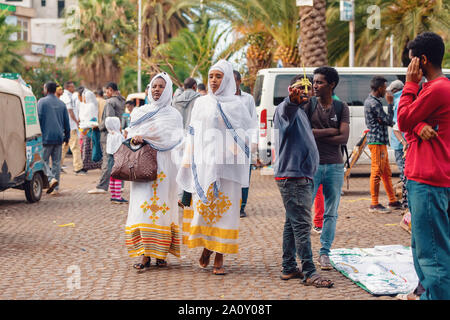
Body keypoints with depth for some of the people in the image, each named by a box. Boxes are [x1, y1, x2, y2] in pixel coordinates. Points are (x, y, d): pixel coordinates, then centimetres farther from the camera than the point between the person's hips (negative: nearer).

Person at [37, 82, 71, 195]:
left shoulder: (42, 102, -3)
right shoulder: (62, 104, 13)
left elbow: (38, 119, -7)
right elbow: (66, 122, 15)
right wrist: (67, 136, 23)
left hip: (46, 136, -5)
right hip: (58, 137, 5)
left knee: (44, 160, 1)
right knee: (56, 162, 7)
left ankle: (51, 178, -22)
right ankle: (55, 188, 7)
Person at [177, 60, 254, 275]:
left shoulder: (235, 105, 6)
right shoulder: (201, 103, 13)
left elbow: (243, 135, 4)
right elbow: (193, 134, 13)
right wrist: (189, 162, 6)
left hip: (226, 163, -2)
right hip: (204, 162, 2)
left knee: (224, 207, -3)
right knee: (203, 205, 2)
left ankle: (219, 256, 2)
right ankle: (206, 247, 22)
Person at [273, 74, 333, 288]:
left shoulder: (300, 111, 22)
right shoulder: (287, 108, -8)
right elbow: (288, 107, -35)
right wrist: (293, 98, -55)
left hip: (301, 176, 10)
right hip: (292, 176, -10)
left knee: (293, 223, 13)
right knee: (302, 224, -12)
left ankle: (289, 268, 20)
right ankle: (309, 273, -13)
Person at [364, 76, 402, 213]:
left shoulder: (369, 101, 17)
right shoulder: (374, 103, -17)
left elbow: (385, 121, 23)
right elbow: (389, 120, -13)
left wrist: (388, 121, 3)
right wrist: (390, 104, -4)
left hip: (380, 141, 11)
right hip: (377, 141, -11)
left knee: (386, 173, 13)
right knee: (377, 172, -6)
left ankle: (393, 201, 18)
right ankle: (374, 204, -2)